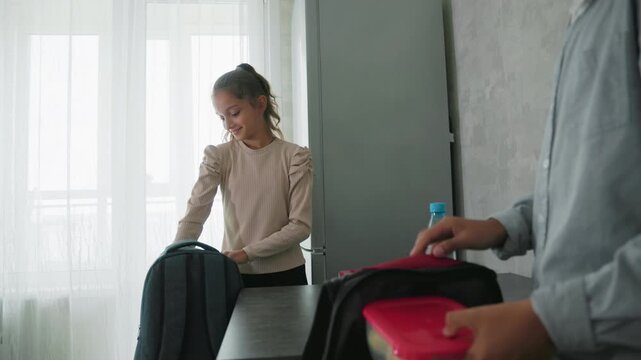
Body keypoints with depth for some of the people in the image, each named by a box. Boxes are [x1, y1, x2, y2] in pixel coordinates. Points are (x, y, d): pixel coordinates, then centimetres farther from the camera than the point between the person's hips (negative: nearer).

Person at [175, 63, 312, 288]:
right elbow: (194, 215, -12)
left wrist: (247, 253, -17)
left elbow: (301, 225, -10)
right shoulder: (218, 157, -2)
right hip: (235, 275, 1)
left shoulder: (294, 157, -6)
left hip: (285, 275, 0)